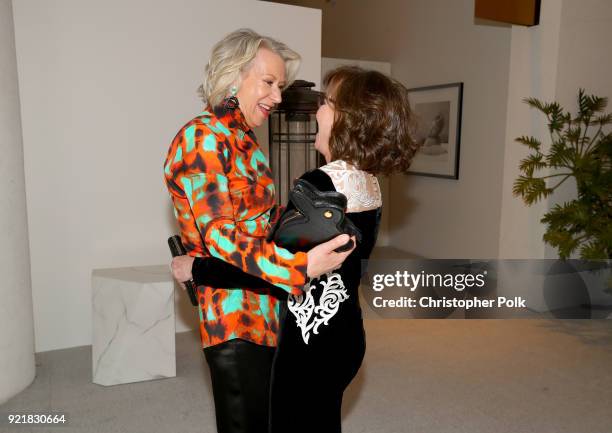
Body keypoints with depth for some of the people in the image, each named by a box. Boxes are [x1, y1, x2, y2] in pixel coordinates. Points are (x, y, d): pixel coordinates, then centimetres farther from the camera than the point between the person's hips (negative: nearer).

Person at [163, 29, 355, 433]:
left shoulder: (242, 139, 15)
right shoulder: (202, 138, -14)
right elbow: (221, 237, -24)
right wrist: (302, 266, -34)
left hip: (268, 312, 9)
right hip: (235, 318, -9)